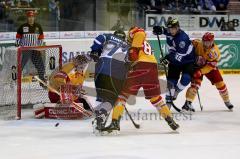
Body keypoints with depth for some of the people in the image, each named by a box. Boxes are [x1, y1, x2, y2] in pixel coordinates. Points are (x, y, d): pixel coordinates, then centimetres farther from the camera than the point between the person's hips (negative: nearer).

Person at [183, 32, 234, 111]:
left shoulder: (215, 52, -26)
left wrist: (200, 72, -37)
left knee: (220, 83, -2)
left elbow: (210, 66, -28)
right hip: (197, 65, -1)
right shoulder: (197, 43, -24)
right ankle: (188, 103, -23)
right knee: (196, 82, -22)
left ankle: (227, 101, 20)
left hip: (209, 67, 1)